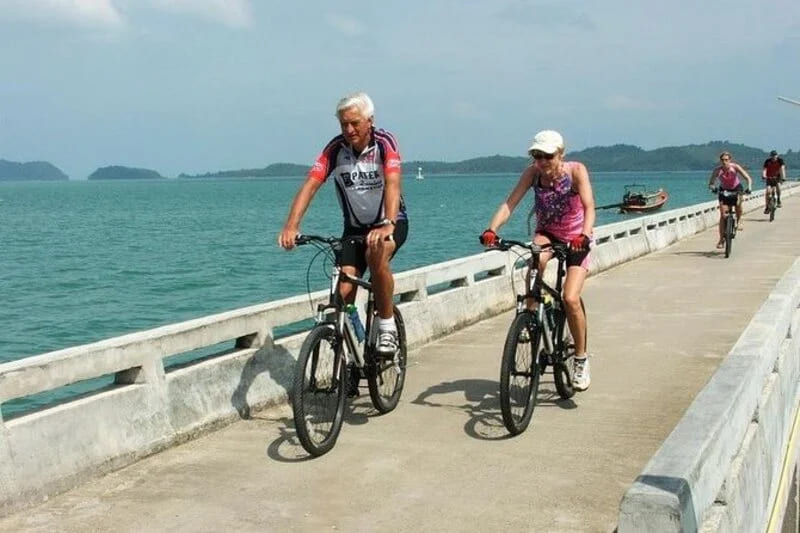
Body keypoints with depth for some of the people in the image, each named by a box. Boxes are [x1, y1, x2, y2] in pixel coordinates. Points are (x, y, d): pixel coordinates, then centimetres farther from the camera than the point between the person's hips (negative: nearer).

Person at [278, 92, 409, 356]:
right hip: (355, 227, 3)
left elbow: (392, 184, -33)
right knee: (343, 290, -11)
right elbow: (310, 185, -21)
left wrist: (387, 224, -50)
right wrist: (291, 226, -37)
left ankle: (387, 326, -16)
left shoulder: (384, 143, -17)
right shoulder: (335, 148, -11)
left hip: (391, 223, -3)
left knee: (376, 255, -35)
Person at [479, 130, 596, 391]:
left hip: (576, 238, -2)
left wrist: (584, 235, -49)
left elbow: (589, 206, -30)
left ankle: (581, 359, 2)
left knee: (570, 299, -18)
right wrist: (492, 229, -40)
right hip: (547, 232, 2)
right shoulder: (532, 172, -14)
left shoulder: (576, 170, -21)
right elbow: (510, 203, -23)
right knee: (535, 261, -35)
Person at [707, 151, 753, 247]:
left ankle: (739, 221, 5)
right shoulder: (717, 170, -24)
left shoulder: (735, 167, -25)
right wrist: (712, 187, -50)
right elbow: (711, 183, -28)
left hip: (736, 188, 0)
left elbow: (748, 178, -28)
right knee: (723, 215, -8)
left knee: (738, 203, -27)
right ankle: (721, 239, -2)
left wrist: (749, 188, -45)